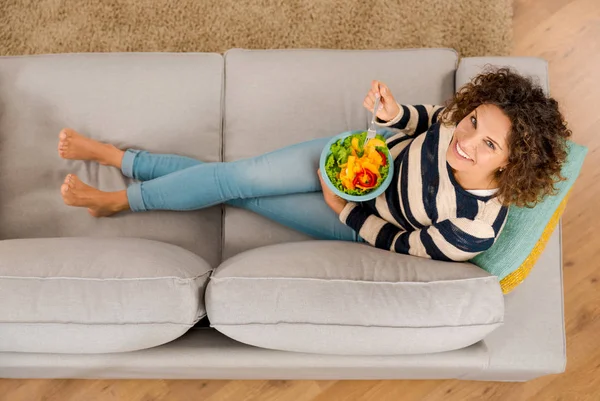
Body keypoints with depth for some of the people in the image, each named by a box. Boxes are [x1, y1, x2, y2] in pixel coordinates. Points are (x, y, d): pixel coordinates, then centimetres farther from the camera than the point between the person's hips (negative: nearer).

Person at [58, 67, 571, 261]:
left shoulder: (475, 229, -33)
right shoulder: (463, 116, -23)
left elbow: (398, 244, -20)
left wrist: (343, 208, -13)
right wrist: (392, 112, -23)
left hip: (357, 222, -3)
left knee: (236, 190, -8)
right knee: (236, 175, -3)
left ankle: (119, 201, 16)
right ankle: (116, 157, 16)